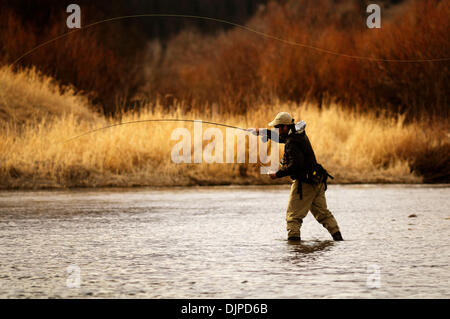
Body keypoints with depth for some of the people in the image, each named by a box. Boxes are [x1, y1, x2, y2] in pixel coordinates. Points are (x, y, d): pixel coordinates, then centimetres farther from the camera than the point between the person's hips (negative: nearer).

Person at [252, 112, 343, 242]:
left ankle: (293, 238, -8)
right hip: (317, 181, 9)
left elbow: (295, 164, -29)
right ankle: (337, 236, 11)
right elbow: (282, 138, 28)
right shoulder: (299, 134, 10)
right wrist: (263, 132, 23)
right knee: (323, 212, 15)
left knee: (293, 215, -2)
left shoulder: (292, 143, -19)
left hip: (304, 183, -9)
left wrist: (278, 174, -21)